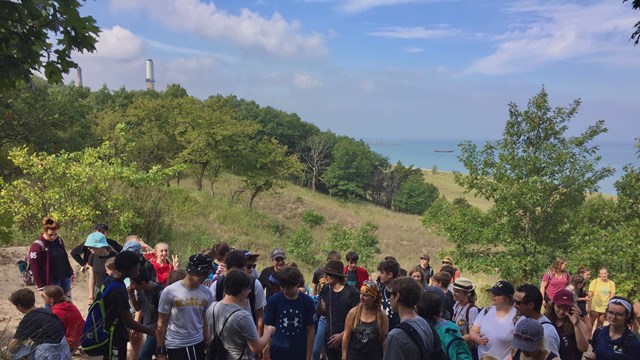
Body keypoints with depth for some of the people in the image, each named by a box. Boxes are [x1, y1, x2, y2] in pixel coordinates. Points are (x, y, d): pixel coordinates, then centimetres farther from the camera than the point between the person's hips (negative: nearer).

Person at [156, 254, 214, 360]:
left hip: (198, 343, 3)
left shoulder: (206, 293, -2)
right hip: (175, 346, -3)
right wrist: (160, 351, -5)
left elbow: (207, 322, 6)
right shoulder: (170, 292, -11)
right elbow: (161, 324, -6)